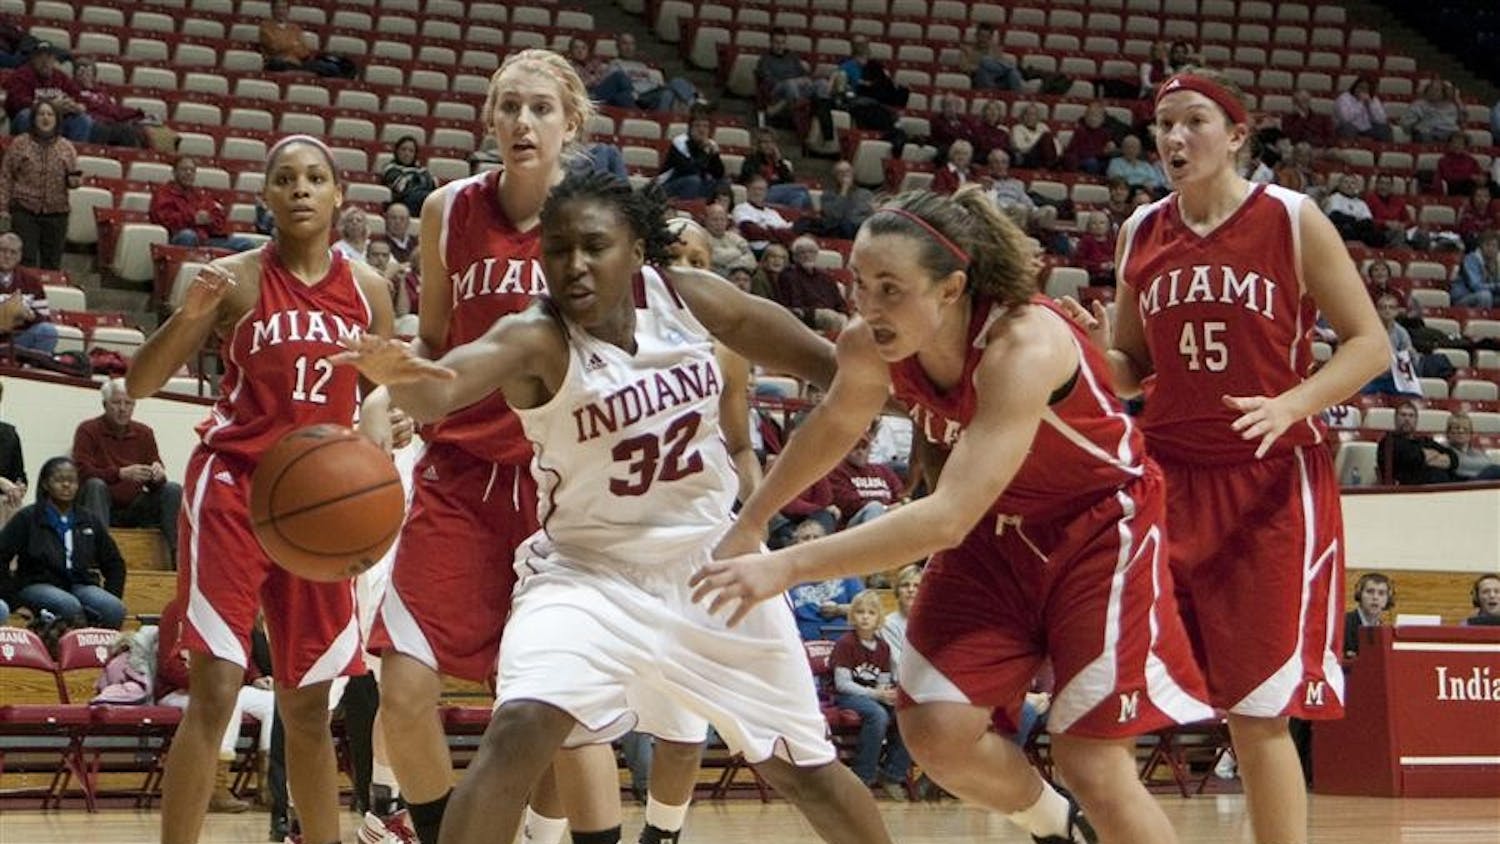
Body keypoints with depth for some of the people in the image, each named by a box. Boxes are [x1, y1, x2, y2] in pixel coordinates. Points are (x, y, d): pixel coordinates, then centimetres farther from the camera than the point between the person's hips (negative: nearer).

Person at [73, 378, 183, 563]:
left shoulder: (144, 433, 8)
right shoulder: (88, 430, -3)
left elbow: (155, 484, 6)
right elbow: (82, 472, -18)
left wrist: (158, 475, -20)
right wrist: (121, 473, -30)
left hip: (134, 508, 4)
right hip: (103, 507, -4)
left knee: (173, 490, -15)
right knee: (95, 485, -33)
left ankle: (178, 555, -21)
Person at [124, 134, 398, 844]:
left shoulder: (368, 290, 5)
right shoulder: (236, 279, -5)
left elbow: (384, 398, 15)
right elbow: (139, 385, -7)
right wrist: (190, 315, -24)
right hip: (232, 485, -4)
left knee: (308, 705, 11)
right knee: (215, 692, -13)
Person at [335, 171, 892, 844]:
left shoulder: (689, 299, -12)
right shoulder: (535, 339, -23)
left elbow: (813, 359, 5)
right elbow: (442, 387, -45)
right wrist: (401, 378, -66)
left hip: (712, 562, 4)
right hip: (589, 571, -3)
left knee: (803, 769, 13)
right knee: (516, 734, -27)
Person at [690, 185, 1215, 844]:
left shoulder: (1024, 346, -36)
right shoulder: (868, 348, -17)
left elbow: (949, 517, -43)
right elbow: (834, 426, 9)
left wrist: (787, 568, -45)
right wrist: (749, 524, 14)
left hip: (1100, 525, -6)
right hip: (996, 527, 6)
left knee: (1091, 762, -11)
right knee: (937, 731, -4)